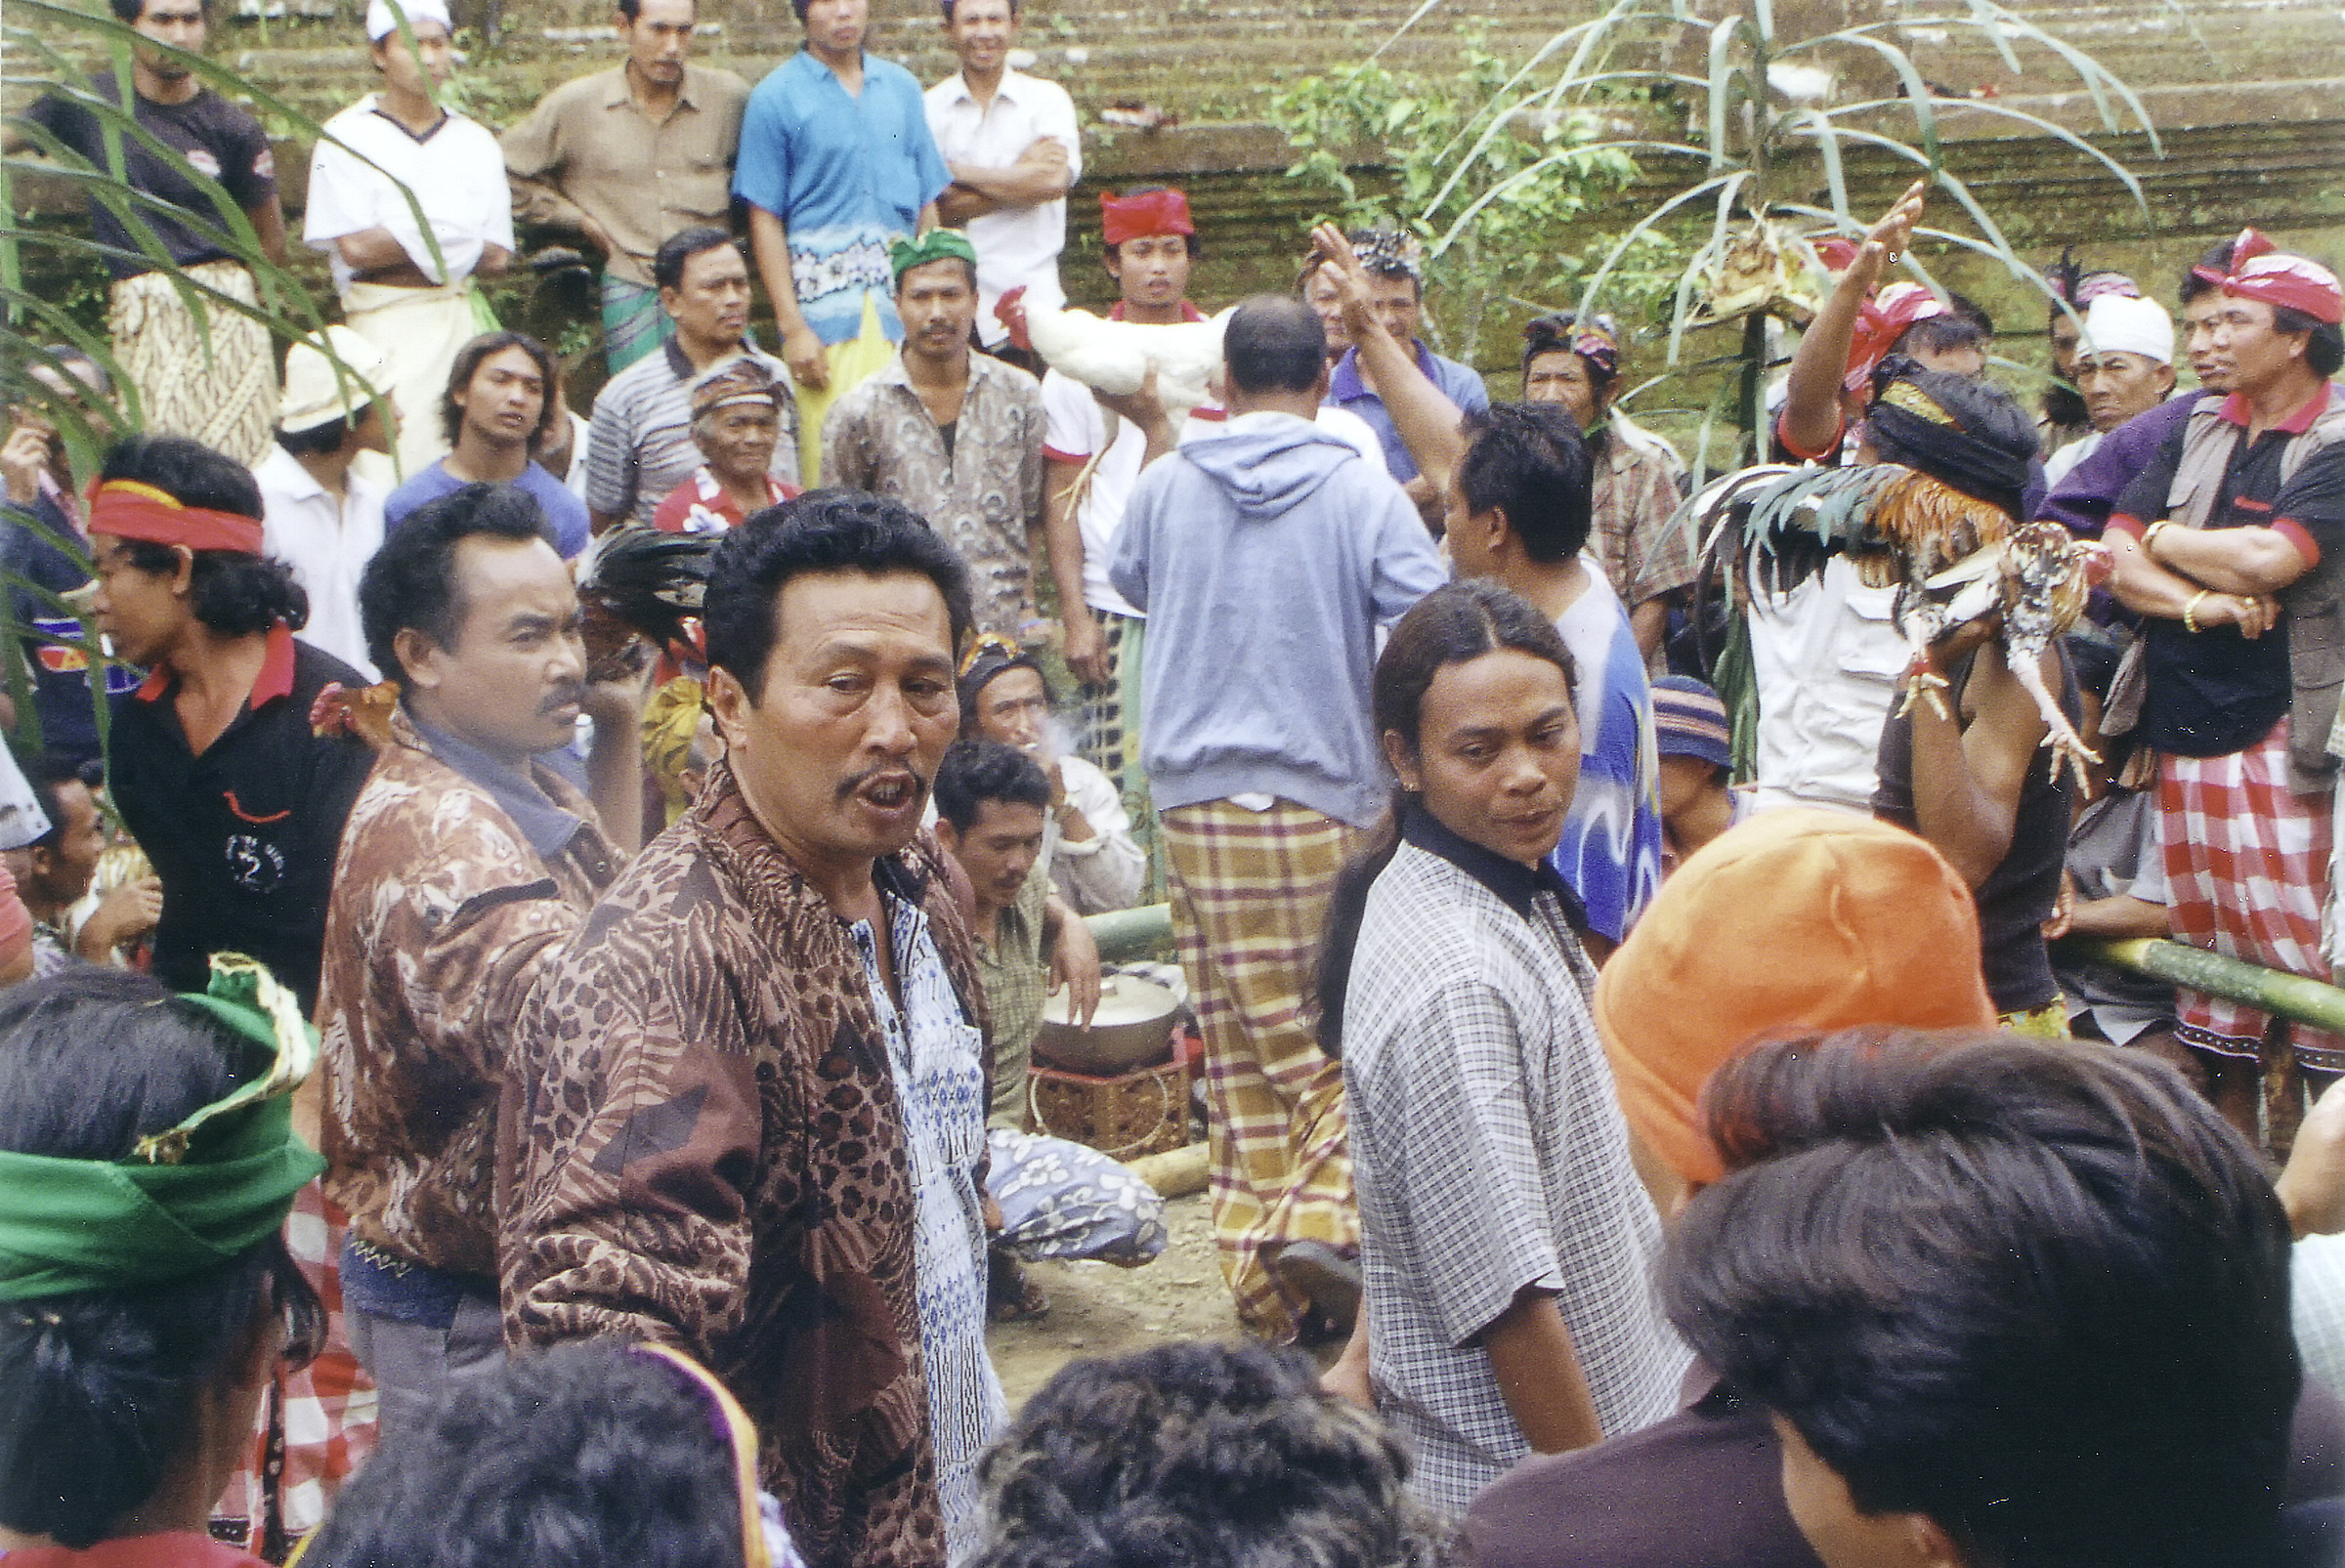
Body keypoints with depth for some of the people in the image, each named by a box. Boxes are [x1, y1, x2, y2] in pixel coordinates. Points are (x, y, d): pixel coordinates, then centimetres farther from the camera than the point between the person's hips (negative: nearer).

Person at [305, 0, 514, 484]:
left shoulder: (476, 142, 12)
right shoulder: (346, 137, 1)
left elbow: (497, 259, 5)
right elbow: (356, 250, -9)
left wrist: (395, 240, -3)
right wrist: (450, 233, -3)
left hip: (462, 318, 4)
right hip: (382, 325, -4)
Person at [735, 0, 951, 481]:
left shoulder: (901, 87, 14)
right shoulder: (776, 97, 2)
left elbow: (927, 204, 16)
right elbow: (765, 220, -1)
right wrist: (792, 326, -8)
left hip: (903, 301, 3)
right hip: (825, 301, -3)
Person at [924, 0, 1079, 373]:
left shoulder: (1046, 98, 8)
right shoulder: (930, 107, 7)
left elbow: (1056, 180, -10)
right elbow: (937, 207, -5)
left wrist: (960, 171, -4)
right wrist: (1023, 174, -5)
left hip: (1033, 300, 0)